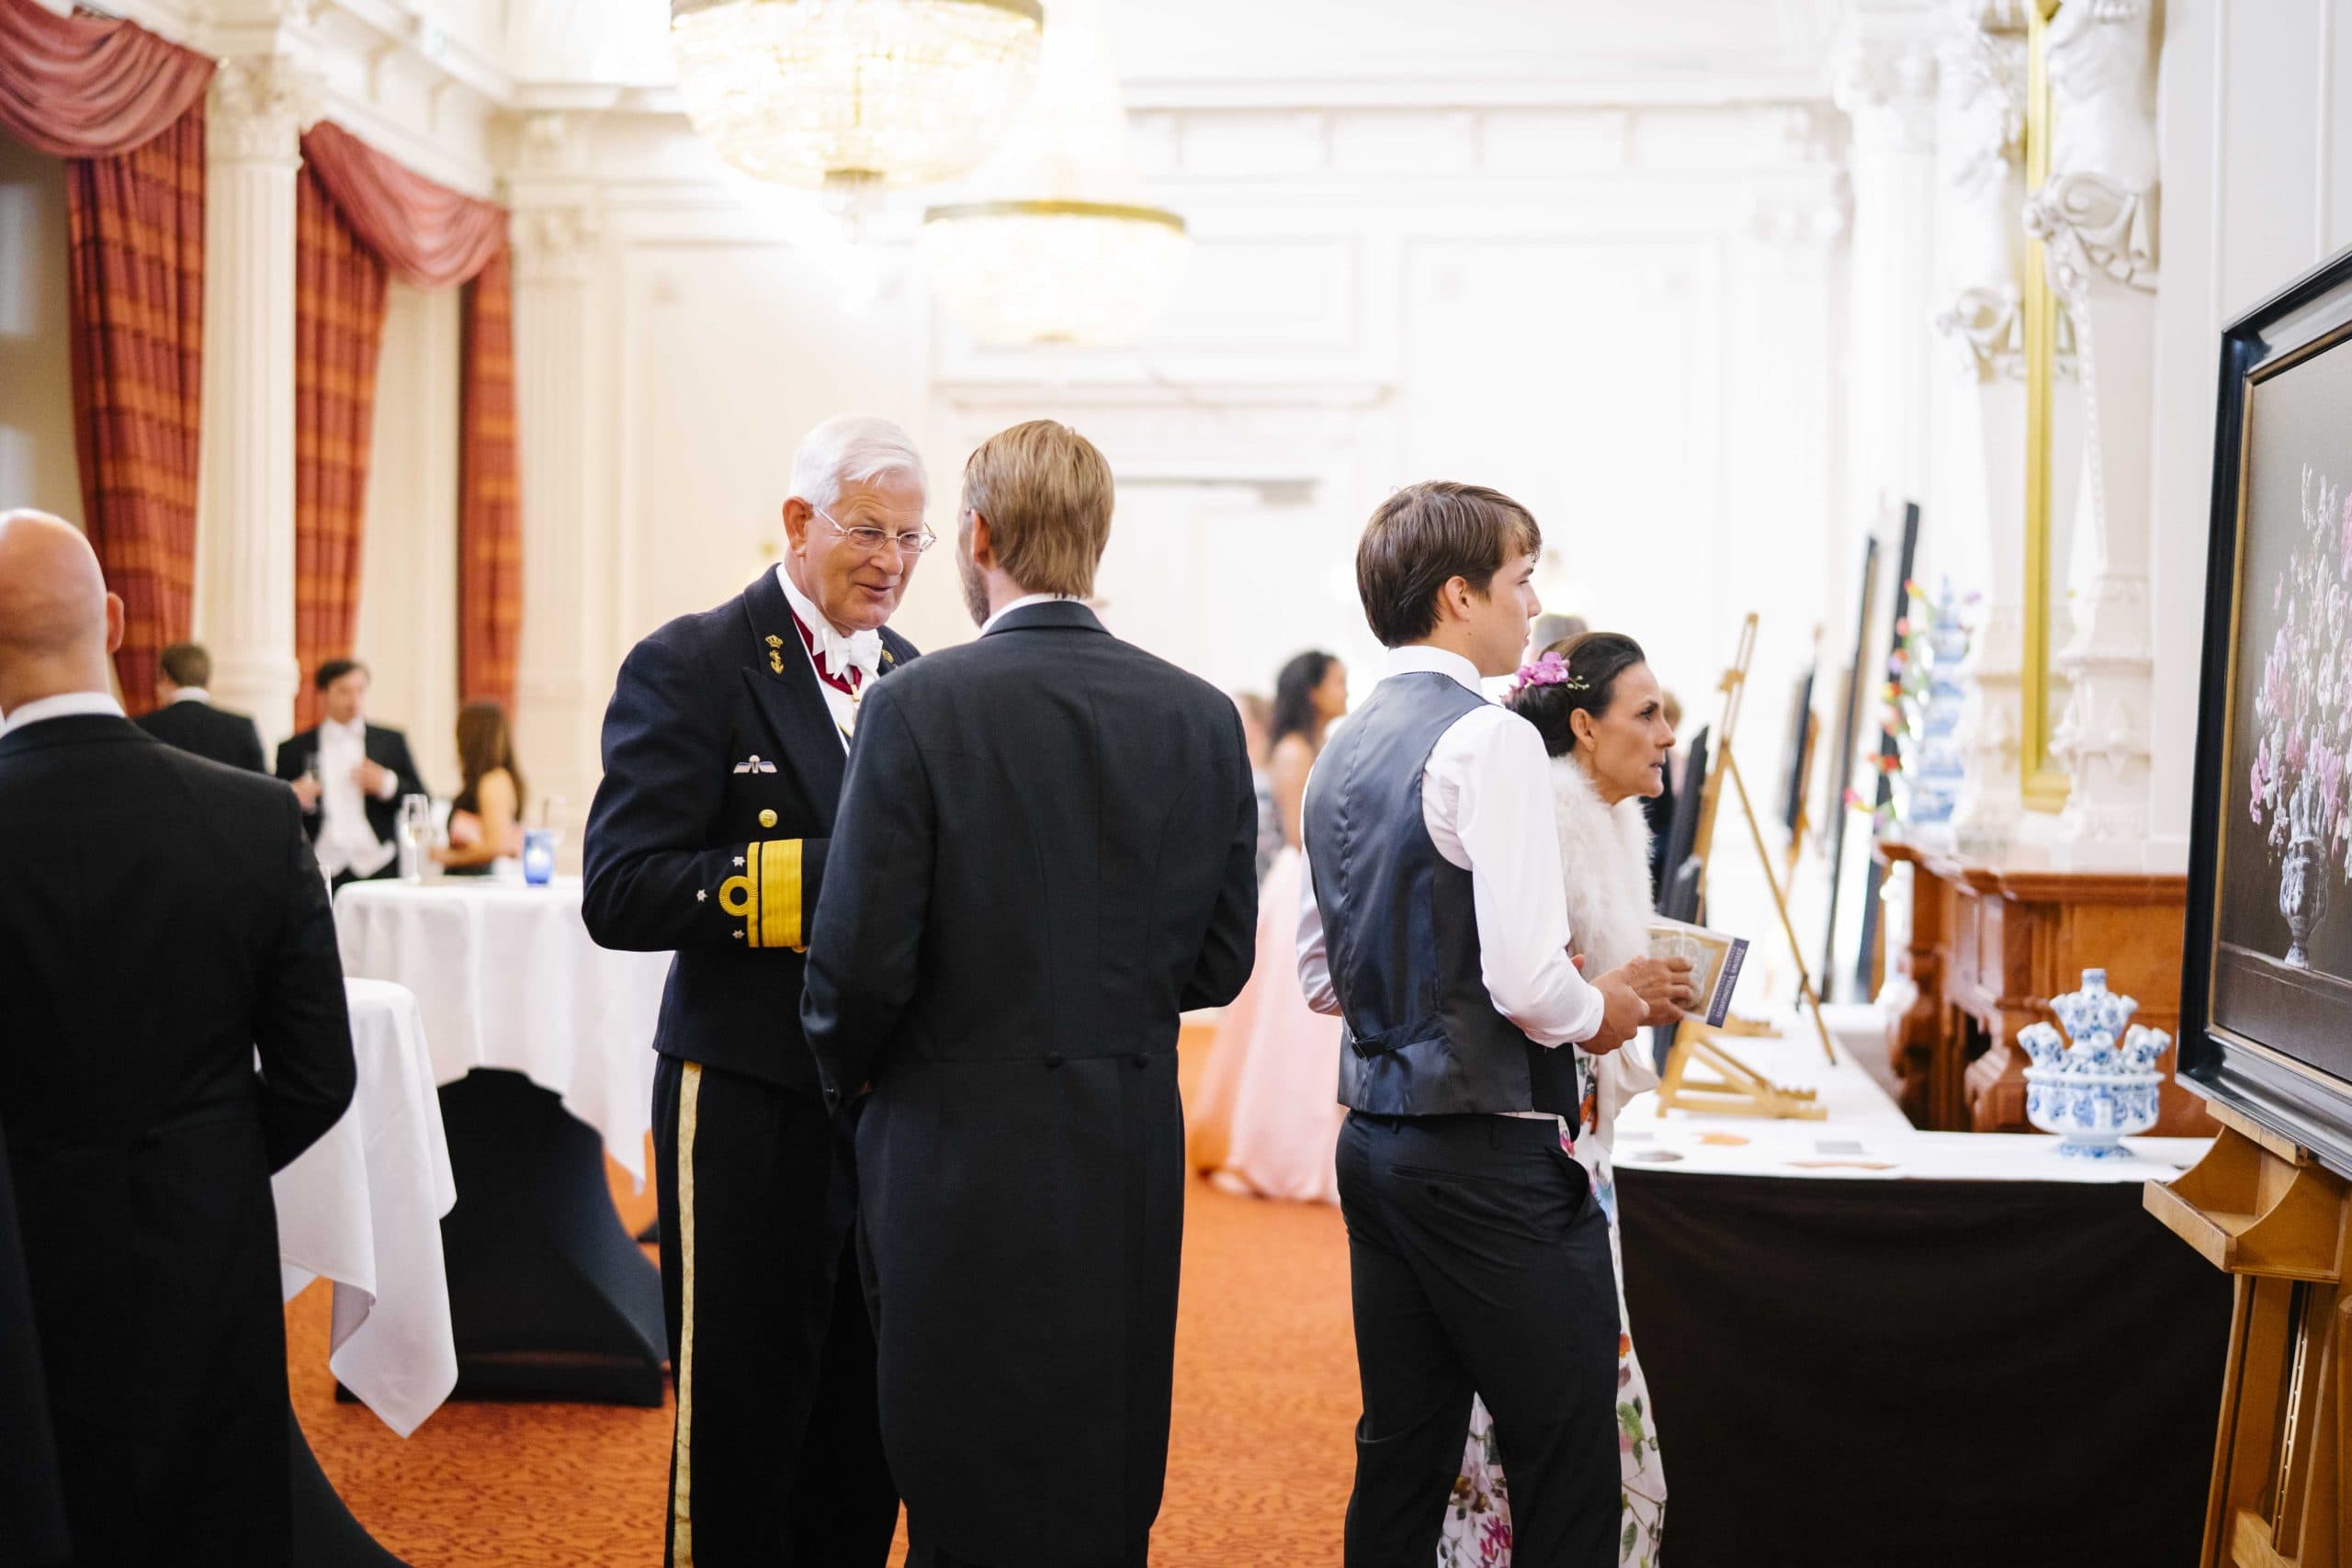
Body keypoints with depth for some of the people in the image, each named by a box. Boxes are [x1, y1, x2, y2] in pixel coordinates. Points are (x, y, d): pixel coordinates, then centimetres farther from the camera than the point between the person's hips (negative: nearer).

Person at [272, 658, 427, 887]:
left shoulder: (391, 742, 12)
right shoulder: (294, 750, 10)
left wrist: (387, 785, -7)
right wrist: (293, 801, -12)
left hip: (379, 873, 1)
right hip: (320, 875, 0)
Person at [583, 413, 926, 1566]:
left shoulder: (919, 680, 12)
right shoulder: (690, 667, -7)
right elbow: (620, 894, -16)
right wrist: (828, 874, -24)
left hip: (894, 1106, 6)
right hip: (754, 1106, -6)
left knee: (866, 1436, 14)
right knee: (740, 1435, 2)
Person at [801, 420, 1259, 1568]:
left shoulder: (920, 707, -12)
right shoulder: (1203, 718, 0)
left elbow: (862, 958, -13)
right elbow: (1218, 964, 5)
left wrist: (850, 1075, 7)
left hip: (963, 1158, -4)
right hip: (1132, 1169, 4)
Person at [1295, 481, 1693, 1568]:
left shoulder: (1340, 754, 11)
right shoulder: (1491, 741, -14)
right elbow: (1528, 982, -21)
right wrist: (1598, 1009, -2)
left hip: (1376, 1140, 9)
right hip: (1489, 1149, -9)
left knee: (1401, 1453, 15)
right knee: (1569, 1460, 0)